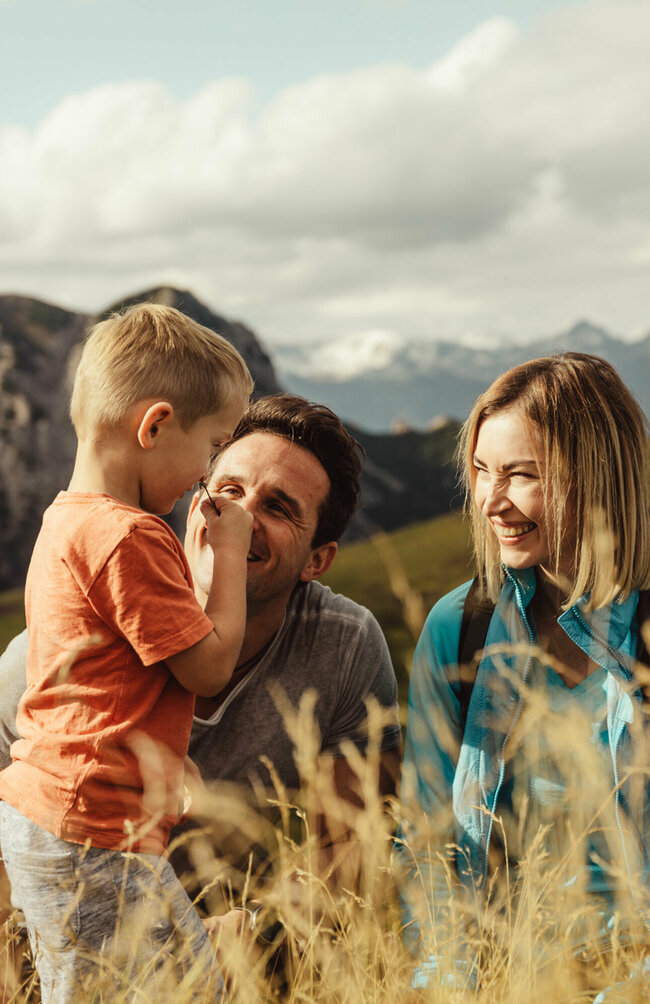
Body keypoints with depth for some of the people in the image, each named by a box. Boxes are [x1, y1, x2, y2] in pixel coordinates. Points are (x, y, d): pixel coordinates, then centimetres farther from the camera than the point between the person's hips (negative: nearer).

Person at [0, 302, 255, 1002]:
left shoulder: (66, 521, 13)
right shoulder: (129, 537, -19)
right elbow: (210, 667, -13)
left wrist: (205, 550, 17)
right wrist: (229, 553, -3)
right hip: (91, 833, -10)